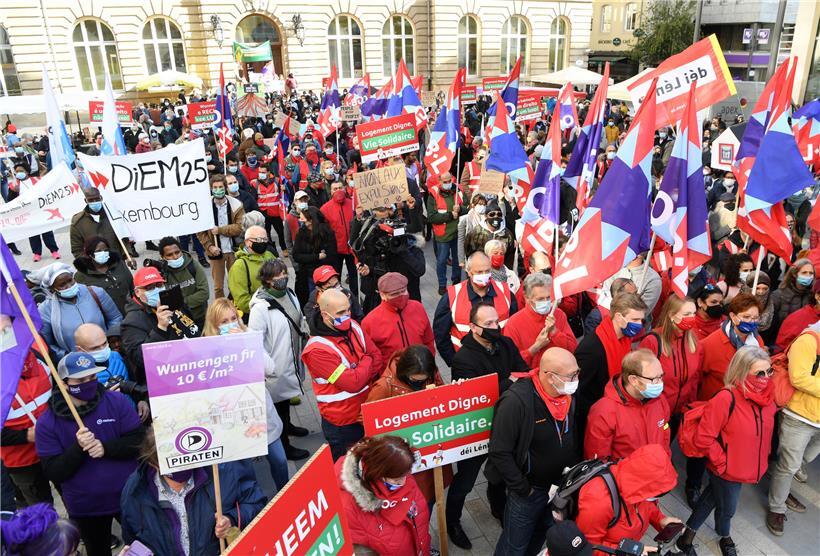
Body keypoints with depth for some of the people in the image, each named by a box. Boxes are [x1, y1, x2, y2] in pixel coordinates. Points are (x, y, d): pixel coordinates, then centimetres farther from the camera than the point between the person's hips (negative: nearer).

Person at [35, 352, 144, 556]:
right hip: (85, 507, 0)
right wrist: (78, 448, -28)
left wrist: (106, 448, -26)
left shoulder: (117, 401, -11)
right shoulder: (47, 423, -11)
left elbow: (138, 441, -11)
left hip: (129, 496, 0)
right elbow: (54, 473, -13)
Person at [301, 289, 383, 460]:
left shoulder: (353, 327, -3)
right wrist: (366, 361, -11)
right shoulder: (317, 349, -26)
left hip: (368, 413, 6)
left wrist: (361, 375, -16)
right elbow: (353, 383, -28)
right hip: (343, 425, -6)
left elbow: (377, 357, 0)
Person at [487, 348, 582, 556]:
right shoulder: (516, 401, -30)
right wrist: (523, 489, -19)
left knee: (540, 539, 26)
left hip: (562, 485, 6)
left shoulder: (568, 395, -7)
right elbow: (500, 453, -25)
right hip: (529, 490, -6)